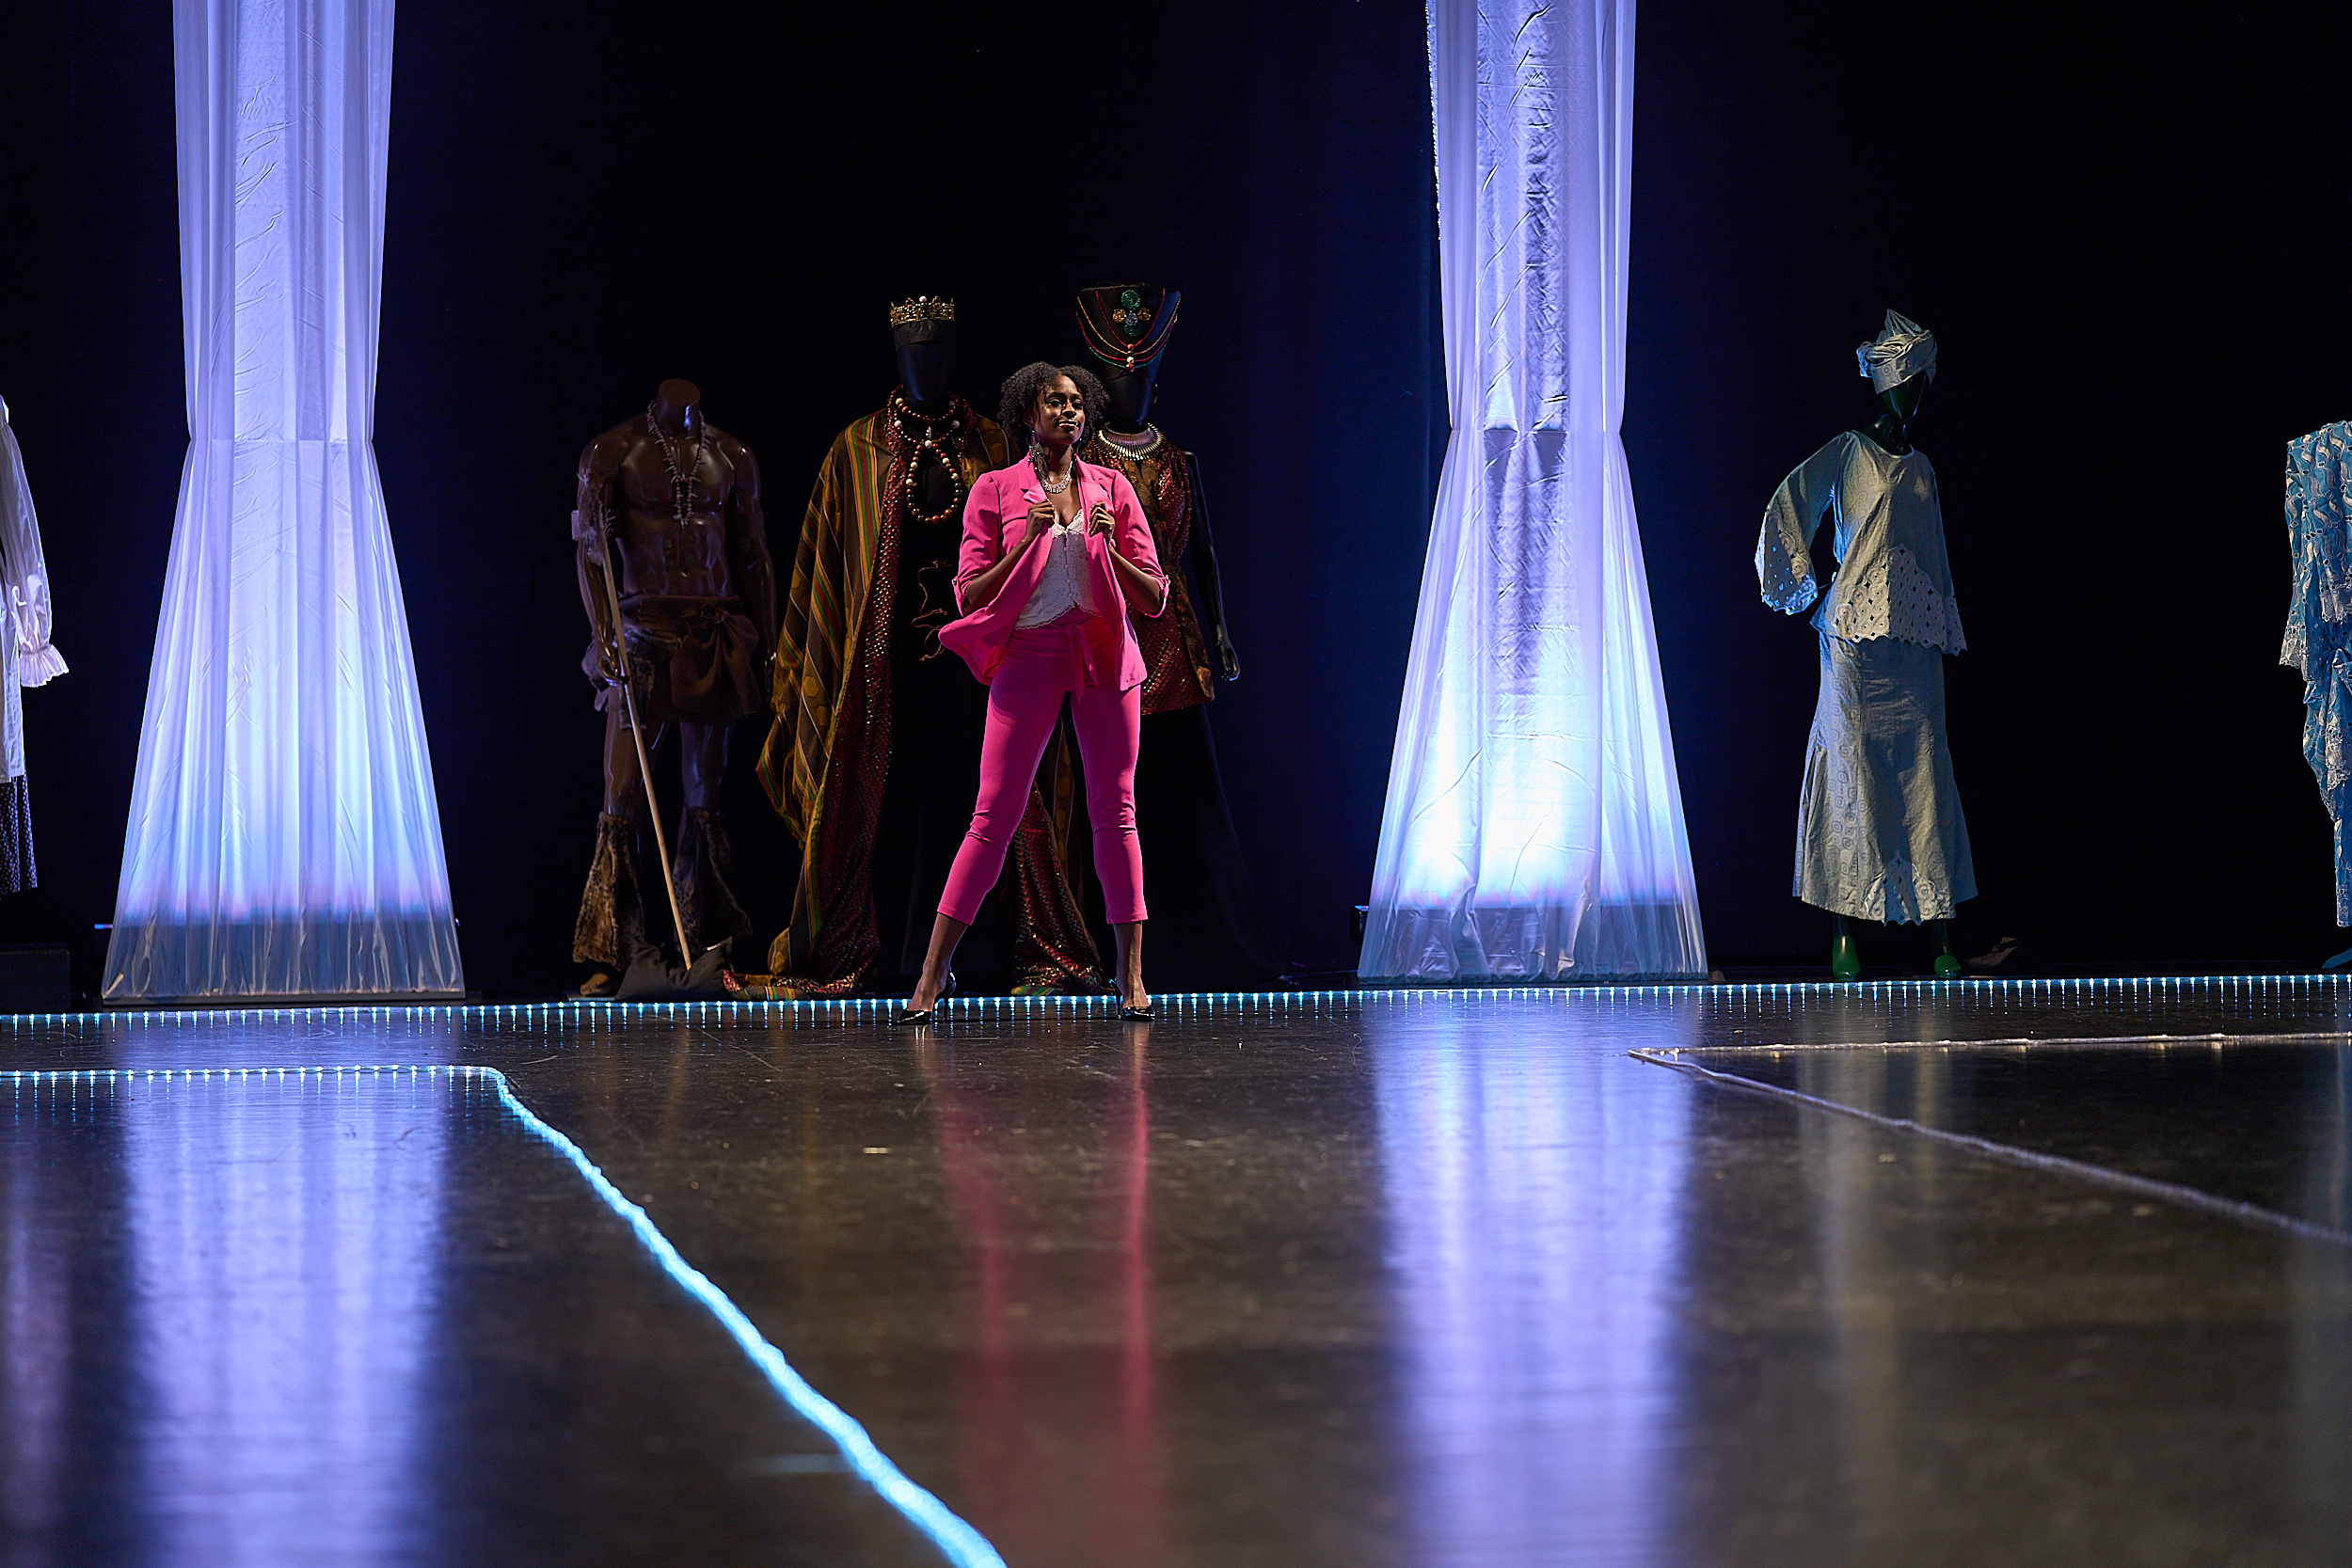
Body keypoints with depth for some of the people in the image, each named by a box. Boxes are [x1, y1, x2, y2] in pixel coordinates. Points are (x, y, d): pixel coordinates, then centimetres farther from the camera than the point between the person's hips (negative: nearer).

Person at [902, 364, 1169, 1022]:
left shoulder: (1112, 489, 10)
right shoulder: (996, 491, 5)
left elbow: (1154, 598, 8)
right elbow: (971, 596, -1)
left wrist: (1108, 547, -9)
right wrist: (1027, 541, -12)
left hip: (1104, 656, 2)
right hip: (1028, 654, -2)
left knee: (1114, 809, -1)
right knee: (993, 813, -6)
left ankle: (1131, 975, 2)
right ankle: (933, 972, 0)